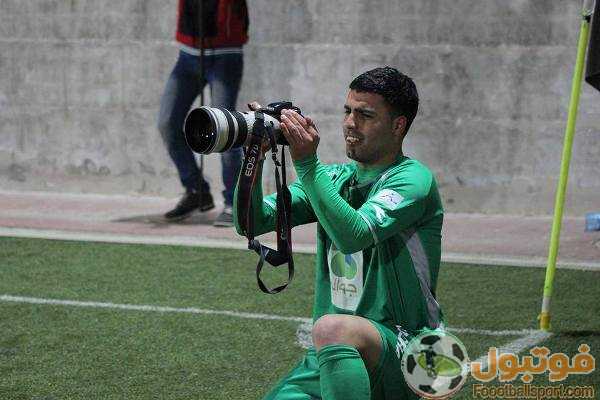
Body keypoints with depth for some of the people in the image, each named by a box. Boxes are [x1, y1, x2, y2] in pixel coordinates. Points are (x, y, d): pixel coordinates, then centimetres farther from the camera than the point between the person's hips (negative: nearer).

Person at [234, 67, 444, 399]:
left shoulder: (412, 179, -8)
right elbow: (251, 223, 4)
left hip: (403, 349, -7)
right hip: (331, 356, 7)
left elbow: (353, 234, -26)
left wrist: (307, 164, -25)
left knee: (331, 328, -37)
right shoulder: (334, 178, 12)